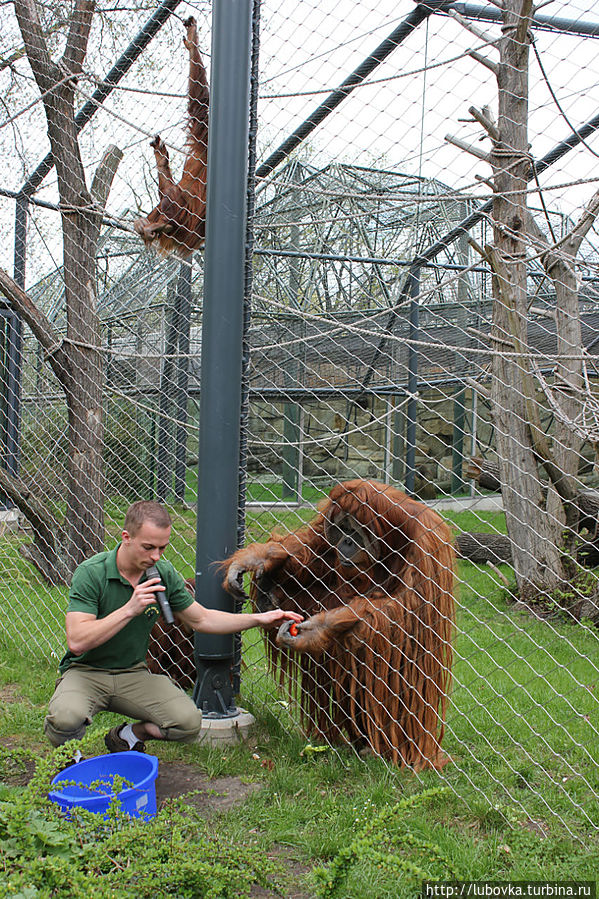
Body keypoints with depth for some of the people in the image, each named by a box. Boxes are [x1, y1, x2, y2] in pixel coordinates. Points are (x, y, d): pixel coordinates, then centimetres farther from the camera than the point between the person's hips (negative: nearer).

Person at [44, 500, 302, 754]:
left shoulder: (164, 573, -4)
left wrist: (258, 619, -3)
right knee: (67, 718, -35)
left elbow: (201, 619, 6)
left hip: (133, 674, 4)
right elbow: (77, 642, -26)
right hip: (86, 671, -4)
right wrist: (129, 610, -32)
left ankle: (125, 736, 10)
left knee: (189, 721, -18)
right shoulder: (91, 573, -18)